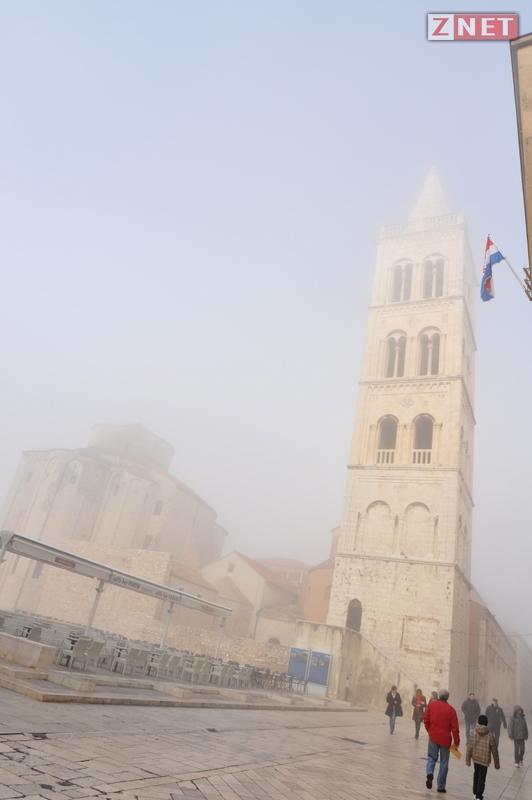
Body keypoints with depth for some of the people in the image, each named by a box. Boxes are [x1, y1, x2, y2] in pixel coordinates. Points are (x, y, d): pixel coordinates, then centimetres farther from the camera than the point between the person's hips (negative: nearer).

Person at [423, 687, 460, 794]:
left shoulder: (431, 705, 0)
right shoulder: (450, 709, -6)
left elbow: (426, 720, 2)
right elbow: (455, 727, -8)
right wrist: (456, 742, 1)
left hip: (433, 736, 1)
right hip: (445, 738, -1)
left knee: (432, 757, 16)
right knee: (444, 762, 11)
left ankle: (429, 774, -11)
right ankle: (441, 786, 15)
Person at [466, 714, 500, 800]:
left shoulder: (474, 733, -6)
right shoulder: (490, 735, -10)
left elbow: (469, 747, -5)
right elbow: (494, 751, -3)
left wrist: (468, 760, 4)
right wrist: (497, 764, 10)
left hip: (475, 758, 3)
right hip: (485, 759, -2)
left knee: (476, 774, 22)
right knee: (482, 777, 6)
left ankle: (475, 792, 30)